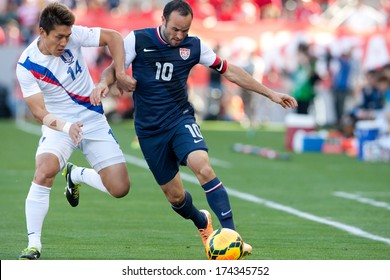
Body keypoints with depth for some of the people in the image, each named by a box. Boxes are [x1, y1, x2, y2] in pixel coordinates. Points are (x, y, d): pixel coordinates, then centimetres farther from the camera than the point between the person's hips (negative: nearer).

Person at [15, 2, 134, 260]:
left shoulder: (73, 36, -14)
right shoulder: (26, 65, -17)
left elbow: (113, 37, -4)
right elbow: (39, 111, -20)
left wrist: (120, 74, -17)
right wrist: (66, 126, -38)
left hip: (94, 120, 3)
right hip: (58, 125, -3)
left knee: (120, 189, -7)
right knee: (44, 171, -33)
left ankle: (75, 175, 25)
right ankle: (34, 245, -21)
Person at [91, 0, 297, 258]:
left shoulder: (194, 46, -2)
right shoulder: (138, 40, -7)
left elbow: (230, 71, 6)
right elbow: (114, 69, 1)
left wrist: (270, 93, 7)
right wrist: (104, 83, -24)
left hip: (181, 120, 0)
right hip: (149, 129, 0)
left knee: (203, 168, -29)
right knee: (175, 196, 4)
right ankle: (203, 223, 39)